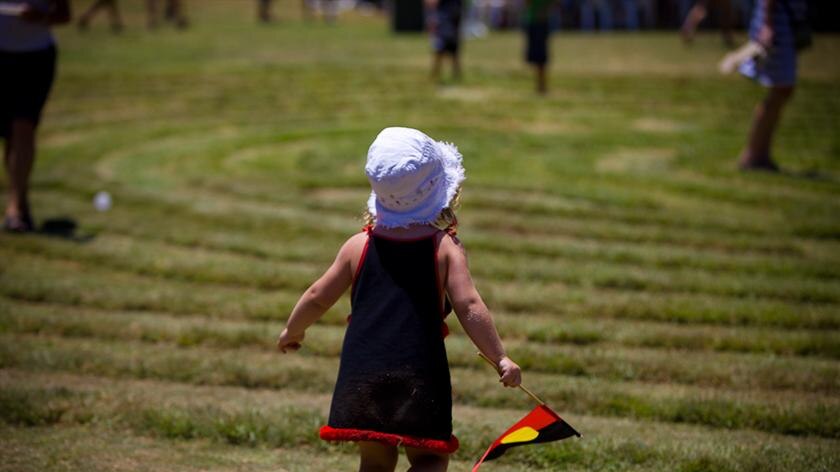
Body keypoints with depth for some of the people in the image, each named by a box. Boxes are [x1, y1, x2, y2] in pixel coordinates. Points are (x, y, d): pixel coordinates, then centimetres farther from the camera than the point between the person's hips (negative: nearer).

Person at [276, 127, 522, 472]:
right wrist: (501, 359, -4)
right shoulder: (446, 247, -3)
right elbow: (469, 307, -10)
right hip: (421, 374, -3)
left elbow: (318, 297, 12)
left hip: (362, 372, 3)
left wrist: (292, 331, 30)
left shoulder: (359, 246, 6)